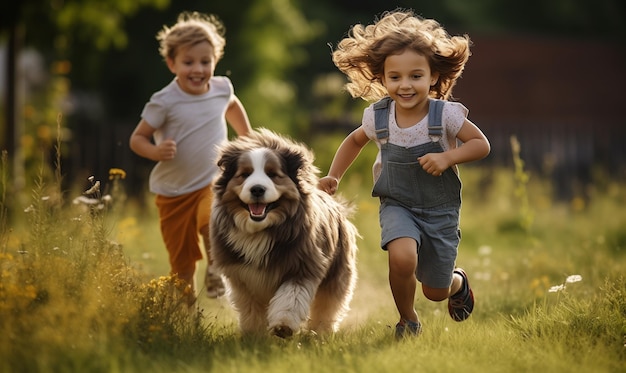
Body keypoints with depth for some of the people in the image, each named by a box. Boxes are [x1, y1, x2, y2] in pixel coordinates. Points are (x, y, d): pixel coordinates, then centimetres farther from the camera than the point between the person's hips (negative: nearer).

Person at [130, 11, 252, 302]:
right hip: (173, 191, -1)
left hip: (212, 182, 2)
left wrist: (248, 139, 27)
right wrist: (155, 151, -31)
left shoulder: (222, 88, -3)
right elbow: (137, 138, -11)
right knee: (182, 264, 6)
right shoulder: (164, 102, -17)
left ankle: (216, 270, -5)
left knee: (212, 222, -32)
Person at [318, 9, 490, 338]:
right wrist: (333, 176, 3)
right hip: (397, 206, 1)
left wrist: (447, 157, -26)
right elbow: (355, 141, 12)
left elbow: (481, 144, -10)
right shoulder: (378, 117, -9)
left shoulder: (446, 115, -17)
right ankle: (407, 320, -1)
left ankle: (458, 281, 48)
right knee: (402, 258, -31)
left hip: (440, 210, -1)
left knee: (436, 291, 7)